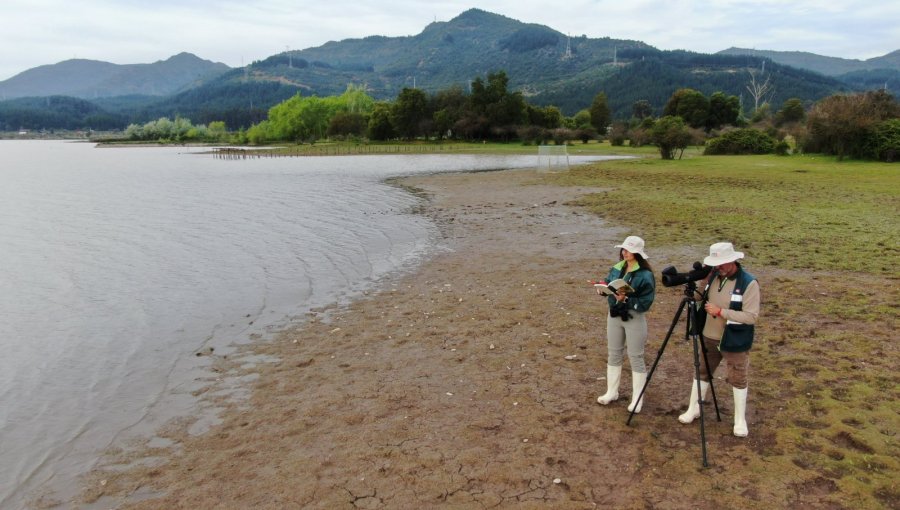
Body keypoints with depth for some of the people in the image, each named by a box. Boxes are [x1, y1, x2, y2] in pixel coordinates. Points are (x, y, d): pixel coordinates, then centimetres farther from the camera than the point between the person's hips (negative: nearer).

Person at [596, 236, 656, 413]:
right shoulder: (616, 269, 3)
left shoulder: (645, 275, -16)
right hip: (614, 315, 6)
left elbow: (645, 302, -19)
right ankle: (612, 392, 29)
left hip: (635, 318, -6)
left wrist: (626, 300, -30)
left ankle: (637, 399, 15)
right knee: (614, 354, 15)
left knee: (635, 357, 3)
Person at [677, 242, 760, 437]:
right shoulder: (713, 275, -2)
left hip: (734, 342, -5)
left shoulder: (749, 283, -20)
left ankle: (740, 420, 26)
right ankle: (693, 409, 32)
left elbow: (751, 316, -24)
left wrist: (720, 312, -27)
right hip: (709, 338, 6)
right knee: (702, 372, 16)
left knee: (738, 380, 10)